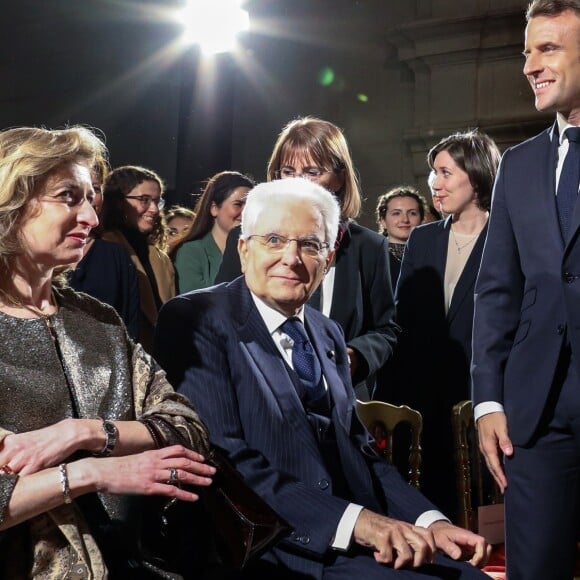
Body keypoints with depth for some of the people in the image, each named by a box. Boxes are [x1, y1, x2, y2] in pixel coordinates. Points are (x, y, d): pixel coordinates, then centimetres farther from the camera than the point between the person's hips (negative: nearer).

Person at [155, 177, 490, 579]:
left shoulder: (329, 335, 16)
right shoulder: (196, 321, -7)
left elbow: (358, 450, 14)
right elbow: (223, 460, -17)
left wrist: (429, 521, -3)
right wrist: (354, 520, -24)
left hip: (359, 538, 7)